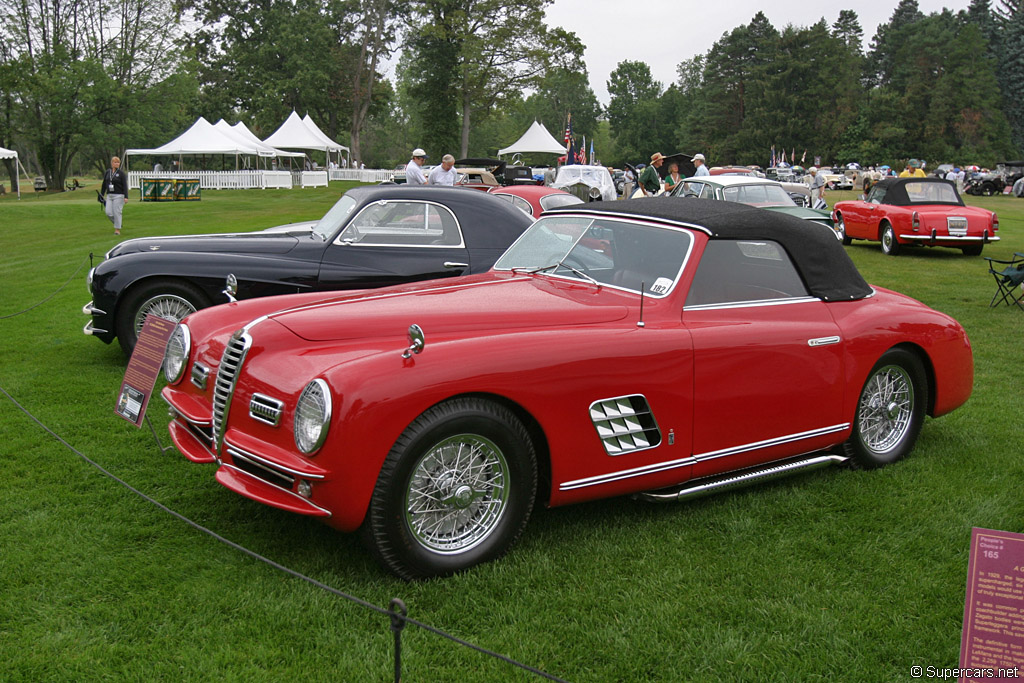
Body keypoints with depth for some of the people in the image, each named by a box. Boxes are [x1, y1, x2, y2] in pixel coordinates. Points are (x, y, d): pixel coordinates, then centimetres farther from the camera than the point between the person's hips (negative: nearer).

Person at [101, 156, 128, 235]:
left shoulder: (121, 173, -4)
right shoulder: (107, 172, 9)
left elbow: (125, 186, -7)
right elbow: (104, 184, 16)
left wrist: (126, 197, -15)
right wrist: (102, 195, 17)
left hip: (118, 195, -4)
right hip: (109, 195, 4)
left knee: (117, 212, -5)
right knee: (108, 212, -4)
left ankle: (117, 229, 4)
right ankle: (117, 223, 20)